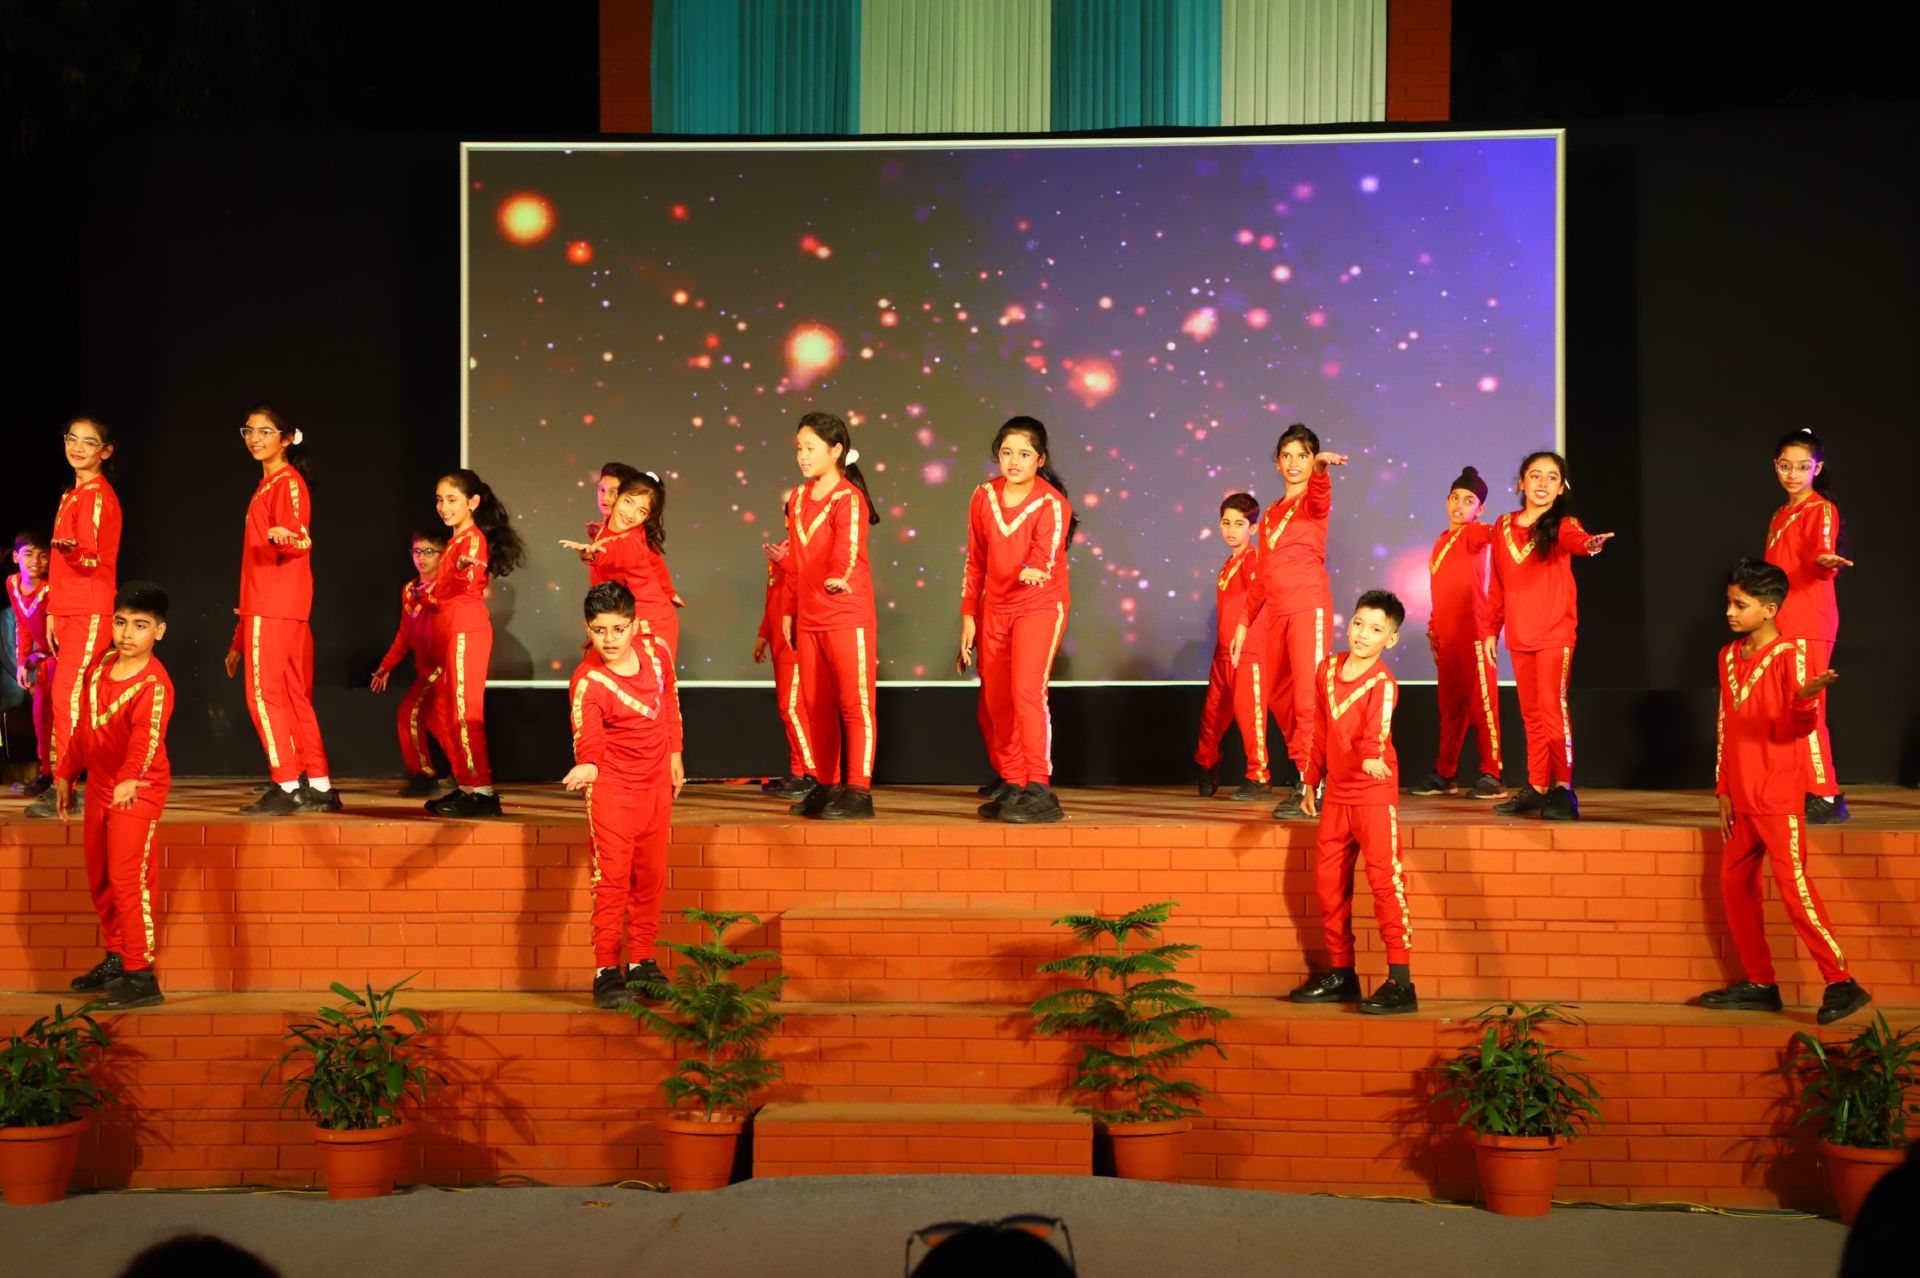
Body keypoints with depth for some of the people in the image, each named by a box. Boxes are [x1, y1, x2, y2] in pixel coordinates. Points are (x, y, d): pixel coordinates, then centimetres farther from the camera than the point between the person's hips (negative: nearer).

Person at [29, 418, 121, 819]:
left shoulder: (98, 495, -7)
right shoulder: (73, 495, 19)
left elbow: (92, 558, -17)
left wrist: (71, 548, -38)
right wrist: (53, 610, 17)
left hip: (90, 609, -9)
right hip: (67, 609, 9)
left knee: (67, 694, -14)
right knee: (68, 695, 7)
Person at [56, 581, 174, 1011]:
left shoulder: (154, 683, -23)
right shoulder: (101, 666, 2)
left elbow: (148, 734, -41)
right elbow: (84, 725, 14)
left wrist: (130, 777, -56)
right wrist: (66, 773, 18)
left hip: (138, 791, -8)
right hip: (99, 786, 8)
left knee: (128, 880, -12)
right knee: (100, 879, 18)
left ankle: (141, 978, -8)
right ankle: (116, 958, 35)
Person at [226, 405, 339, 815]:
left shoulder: (288, 483, -7)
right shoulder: (267, 485, 21)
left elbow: (301, 540, -21)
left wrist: (286, 536, -47)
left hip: (275, 607, -10)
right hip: (263, 606, 10)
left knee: (264, 692, -10)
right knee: (293, 696, 9)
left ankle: (287, 787, -10)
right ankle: (319, 787, 12)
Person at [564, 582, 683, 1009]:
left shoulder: (655, 651, -6)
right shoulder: (587, 683, -23)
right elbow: (587, 739, -31)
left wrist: (674, 754, 18)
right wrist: (587, 765, -53)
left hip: (657, 782, 6)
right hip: (612, 787, -6)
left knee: (651, 877, 13)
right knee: (612, 878, -8)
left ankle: (642, 962, 25)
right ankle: (606, 970, -3)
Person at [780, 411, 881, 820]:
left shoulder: (849, 498, -11)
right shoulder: (798, 497, 12)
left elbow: (848, 542, -30)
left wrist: (839, 575, -49)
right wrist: (788, 610, 17)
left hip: (848, 615, -8)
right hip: (808, 618, 8)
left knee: (854, 703, -4)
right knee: (815, 705, 12)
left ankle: (858, 792, -3)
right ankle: (826, 787, 20)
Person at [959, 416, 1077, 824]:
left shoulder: (1052, 503, -13)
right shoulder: (984, 496, 2)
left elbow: (1046, 554, -27)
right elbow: (975, 561, 9)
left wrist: (1033, 571, -50)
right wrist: (968, 615, 7)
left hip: (1040, 605, -6)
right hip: (995, 608, 6)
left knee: (1027, 690, -21)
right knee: (994, 703, 10)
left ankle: (1040, 792, -20)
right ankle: (1011, 786, 24)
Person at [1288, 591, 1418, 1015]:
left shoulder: (1382, 683, -13)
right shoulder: (1327, 671, 6)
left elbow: (1376, 729, -32)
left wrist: (1371, 757, -52)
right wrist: (1311, 783, 19)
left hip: (1374, 793, -7)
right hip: (1336, 794, 8)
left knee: (1385, 880, -12)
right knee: (1328, 881, 12)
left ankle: (1400, 983, -11)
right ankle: (1342, 974, 26)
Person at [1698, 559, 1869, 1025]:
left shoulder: (1789, 654, -10)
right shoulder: (1729, 657, 11)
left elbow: (1800, 726, -18)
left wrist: (1806, 699, -41)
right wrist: (1723, 790, 14)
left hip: (1778, 798, -8)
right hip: (1741, 798, 8)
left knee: (1794, 886, -12)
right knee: (1734, 882, 8)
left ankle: (1841, 984, -8)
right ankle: (1758, 984, 17)